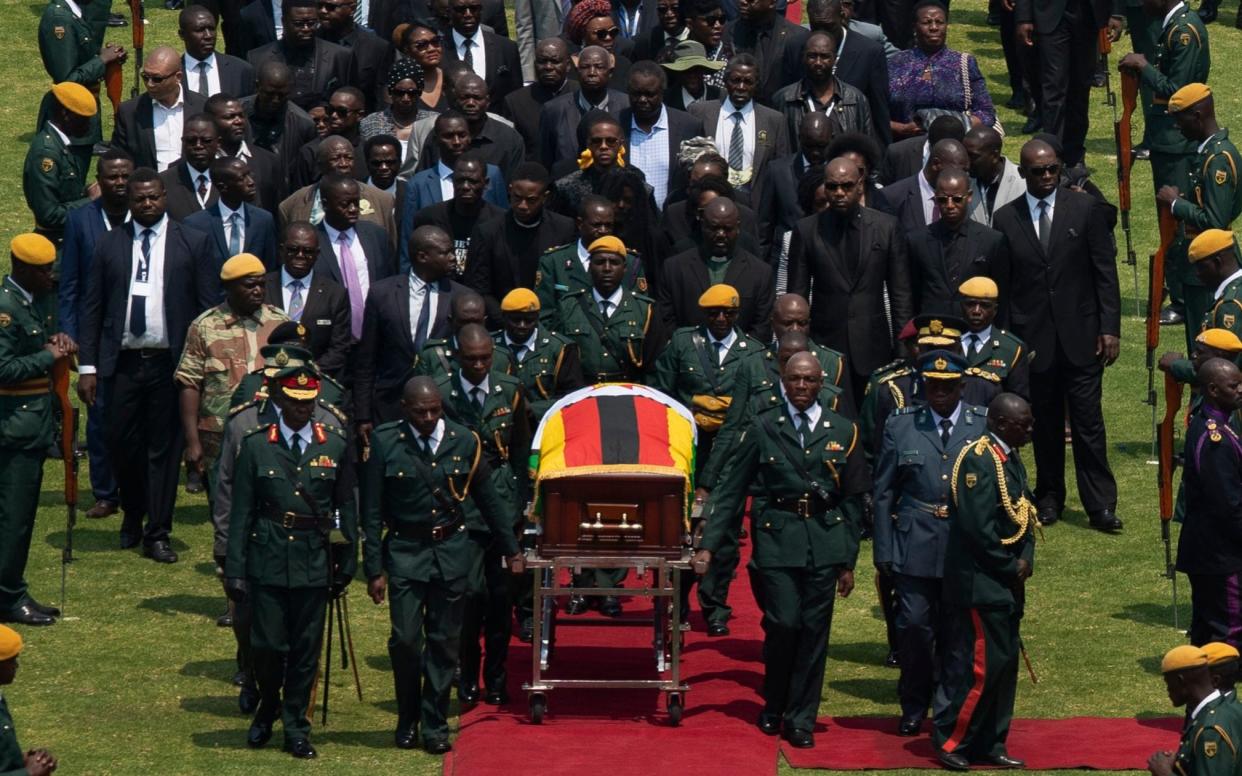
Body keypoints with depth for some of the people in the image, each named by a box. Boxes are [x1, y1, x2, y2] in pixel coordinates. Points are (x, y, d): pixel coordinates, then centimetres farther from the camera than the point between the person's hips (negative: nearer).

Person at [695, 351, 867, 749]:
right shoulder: (763, 428, 3)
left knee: (814, 631, 1)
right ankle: (773, 707, 15)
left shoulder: (843, 432, 7)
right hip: (777, 539, -1)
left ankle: (800, 719, 11)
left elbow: (853, 500, 10)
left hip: (824, 541, 2)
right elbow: (730, 489, 4)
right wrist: (709, 545, -3)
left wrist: (848, 561, 6)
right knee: (783, 624, -9)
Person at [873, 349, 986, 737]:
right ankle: (913, 708, 16)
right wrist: (884, 552, 3)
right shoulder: (900, 426, 6)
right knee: (914, 627, -2)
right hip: (915, 545, 0)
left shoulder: (986, 425, 4)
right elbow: (882, 493, 8)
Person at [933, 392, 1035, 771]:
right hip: (980, 583, -10)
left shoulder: (1012, 460, 12)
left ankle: (989, 745, 20)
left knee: (1005, 663, 12)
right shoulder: (978, 460, -18)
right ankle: (950, 741, 2)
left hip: (1006, 584, 10)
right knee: (980, 666, -8)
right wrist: (1011, 567, -13)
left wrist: (1026, 559, -2)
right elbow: (978, 526, -23)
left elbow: (1024, 514, 16)